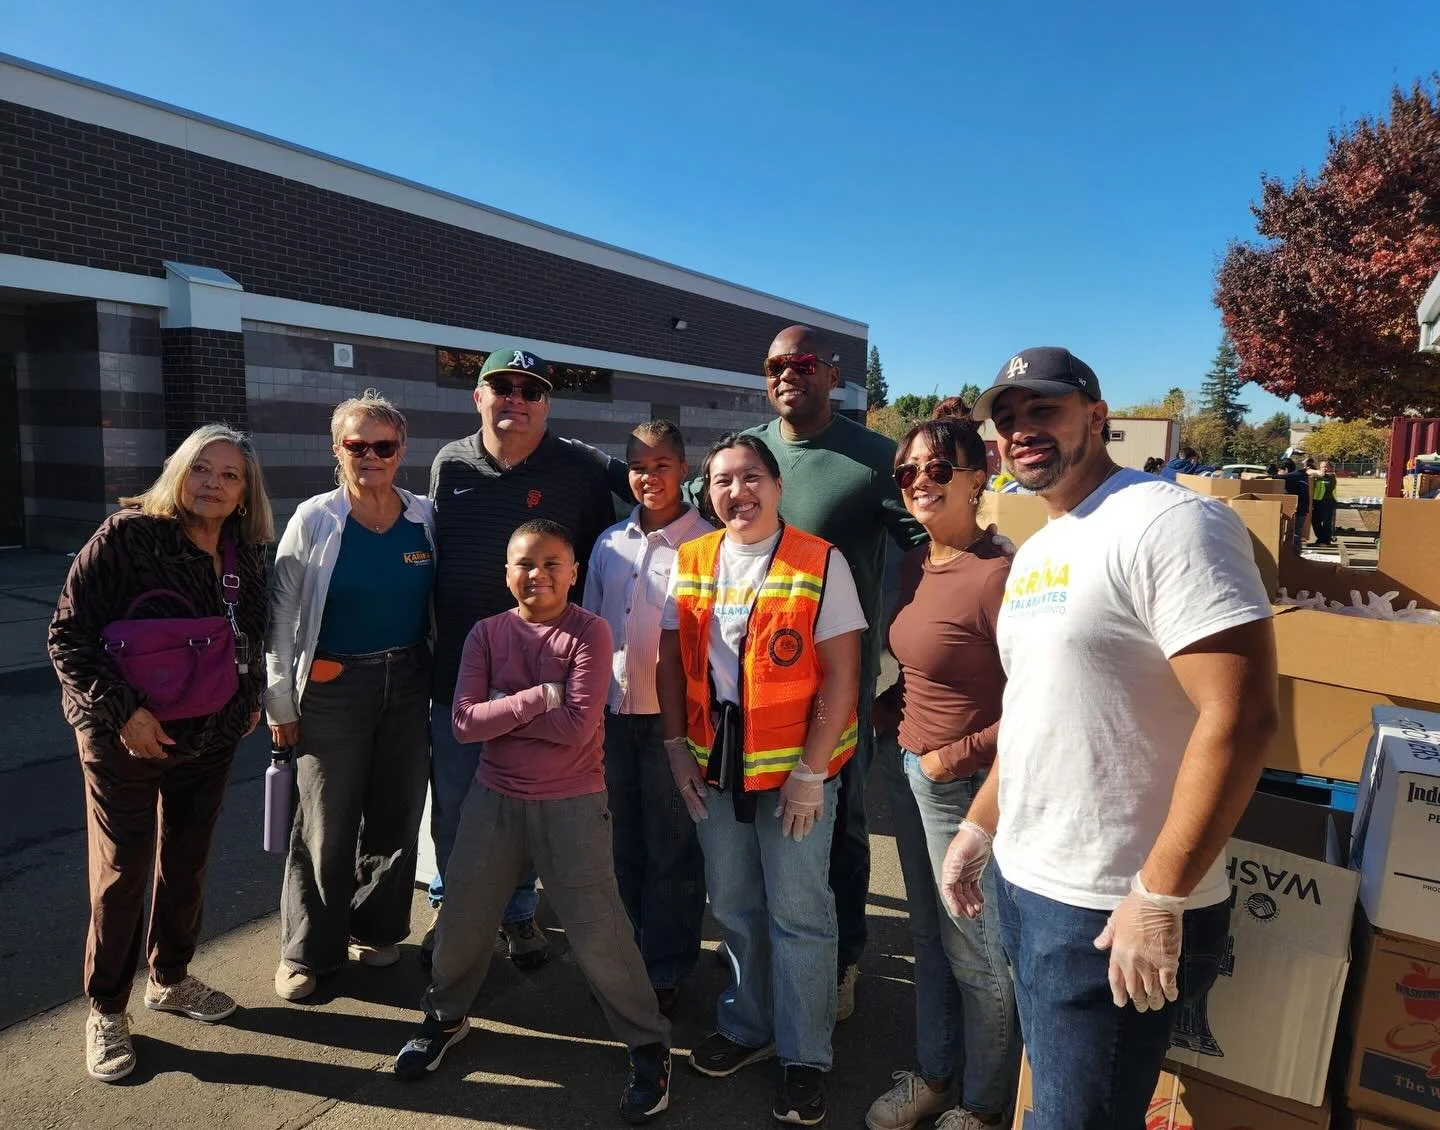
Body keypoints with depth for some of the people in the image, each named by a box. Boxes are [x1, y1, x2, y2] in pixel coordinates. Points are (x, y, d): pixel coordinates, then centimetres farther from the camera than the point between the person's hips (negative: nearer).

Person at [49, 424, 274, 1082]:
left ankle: (169, 979, 38)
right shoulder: (127, 535, -16)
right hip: (125, 740, -5)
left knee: (187, 862, 17)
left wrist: (250, 699, 4)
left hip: (211, 739, 5)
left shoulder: (247, 553, 0)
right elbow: (68, 636, -16)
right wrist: (122, 710, -22)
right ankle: (106, 1009, 26)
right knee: (122, 871, 6)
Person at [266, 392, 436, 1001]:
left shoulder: (424, 517, 1)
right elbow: (282, 614, -4)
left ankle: (374, 929, 33)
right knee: (326, 825, 5)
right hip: (333, 687, -3)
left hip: (408, 683, 3)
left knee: (397, 815, 12)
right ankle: (307, 951, 24)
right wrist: (280, 700, -5)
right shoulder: (314, 520, -7)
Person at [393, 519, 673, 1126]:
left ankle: (649, 1046, 21)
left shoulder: (589, 631, -12)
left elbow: (578, 726, -21)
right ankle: (446, 1016, 46)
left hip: (571, 804, -4)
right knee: (462, 918, 17)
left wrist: (501, 709, -15)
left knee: (597, 932, -1)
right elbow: (464, 722, -10)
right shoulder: (486, 633, -1)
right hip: (494, 798, 4)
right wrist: (536, 698, -21)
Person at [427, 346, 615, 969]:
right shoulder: (449, 465, 3)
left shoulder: (578, 471, -4)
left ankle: (518, 912, 34)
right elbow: (428, 555, 12)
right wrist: (428, 645, 11)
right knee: (451, 804, 14)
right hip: (456, 669, 2)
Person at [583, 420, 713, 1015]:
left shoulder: (707, 543, -9)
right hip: (612, 713, 5)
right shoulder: (610, 543, 8)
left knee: (672, 853, 8)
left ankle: (664, 972, 26)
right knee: (618, 846, 18)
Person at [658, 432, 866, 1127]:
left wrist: (811, 769, -14)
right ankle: (747, 1026, 39)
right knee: (732, 907, 18)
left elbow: (841, 675, -11)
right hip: (715, 763, 5)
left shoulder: (821, 564, -10)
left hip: (796, 766, -4)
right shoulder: (690, 563, 3)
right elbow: (672, 658, 8)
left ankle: (804, 1055, 26)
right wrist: (677, 746, 2)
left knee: (798, 914, 6)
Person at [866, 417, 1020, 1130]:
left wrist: (953, 758, -15)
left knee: (977, 955, 10)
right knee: (928, 937, 23)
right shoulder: (914, 565, 5)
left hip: (963, 786, -8)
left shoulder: (997, 574, -21)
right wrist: (888, 713, 5)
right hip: (906, 771, 8)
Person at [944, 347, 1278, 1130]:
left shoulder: (1167, 522, -17)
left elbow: (1240, 717, -23)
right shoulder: (1034, 553, 11)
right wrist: (979, 826, 18)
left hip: (1110, 909, -8)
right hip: (1023, 881, 8)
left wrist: (1160, 898, -22)